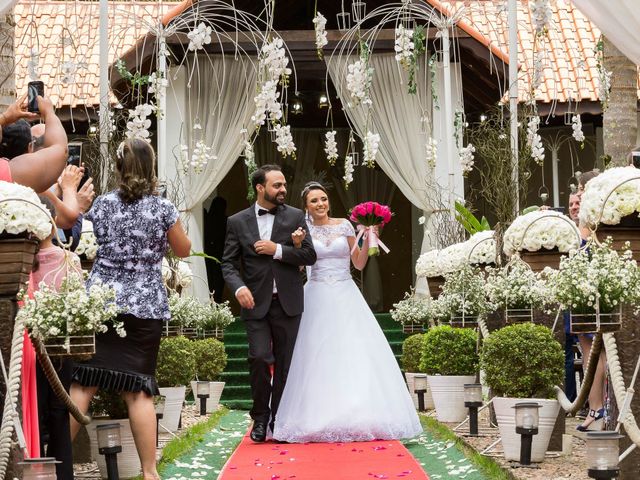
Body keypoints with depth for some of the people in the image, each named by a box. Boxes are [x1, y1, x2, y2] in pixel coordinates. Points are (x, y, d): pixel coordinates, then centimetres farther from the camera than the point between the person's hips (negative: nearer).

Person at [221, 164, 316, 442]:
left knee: (284, 363, 5)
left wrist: (277, 250, -13)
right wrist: (239, 287, -16)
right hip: (256, 303, -1)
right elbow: (228, 263, 3)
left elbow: (309, 256, -1)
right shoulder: (237, 222, 4)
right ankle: (260, 417, 5)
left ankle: (279, 420, 17)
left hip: (287, 303, 1)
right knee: (260, 357, -13)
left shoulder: (295, 217, 5)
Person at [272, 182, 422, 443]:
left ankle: (359, 416, 1)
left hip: (346, 296, 1)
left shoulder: (344, 225, 6)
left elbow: (359, 264, 9)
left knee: (355, 352, -4)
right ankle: (320, 417, 2)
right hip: (318, 298, -1)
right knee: (319, 356, -3)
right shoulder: (304, 230, 4)